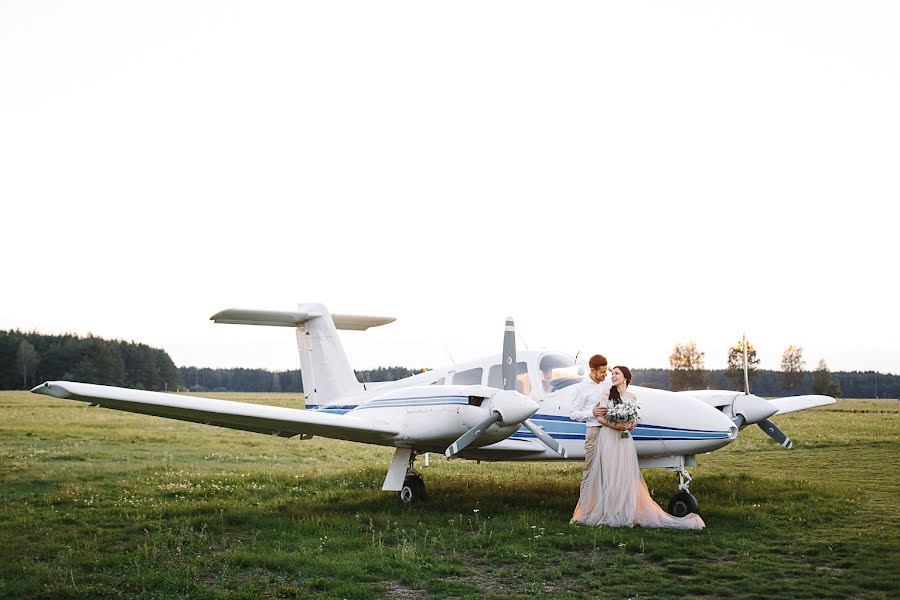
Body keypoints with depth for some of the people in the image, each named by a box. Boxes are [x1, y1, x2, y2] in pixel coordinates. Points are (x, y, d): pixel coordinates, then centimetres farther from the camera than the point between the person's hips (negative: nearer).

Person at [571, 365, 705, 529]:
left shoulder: (632, 397, 11)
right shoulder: (607, 394, 4)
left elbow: (633, 418, 15)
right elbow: (601, 418, -1)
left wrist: (631, 425, -7)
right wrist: (615, 425, -16)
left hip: (624, 440, 2)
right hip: (608, 437, -2)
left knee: (625, 475, 0)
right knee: (607, 474, -2)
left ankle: (625, 513, 6)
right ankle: (607, 513, 4)